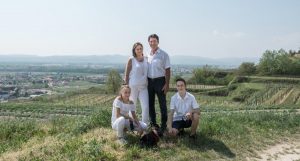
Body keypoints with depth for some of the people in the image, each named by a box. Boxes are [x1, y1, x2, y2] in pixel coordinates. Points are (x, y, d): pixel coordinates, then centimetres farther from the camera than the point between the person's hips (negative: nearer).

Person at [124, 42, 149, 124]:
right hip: (133, 86, -4)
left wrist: (148, 84, 11)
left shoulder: (146, 59, 8)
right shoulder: (131, 60, -5)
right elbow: (126, 74, -5)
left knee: (146, 106, -1)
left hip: (143, 87, 4)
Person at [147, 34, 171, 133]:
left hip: (159, 80, -4)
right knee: (150, 103, 11)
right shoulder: (147, 55, 10)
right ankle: (153, 123, 24)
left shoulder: (163, 54, -3)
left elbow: (167, 70, -6)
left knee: (162, 104, 1)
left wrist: (167, 84, -12)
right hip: (149, 81, 5)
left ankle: (164, 124, 10)